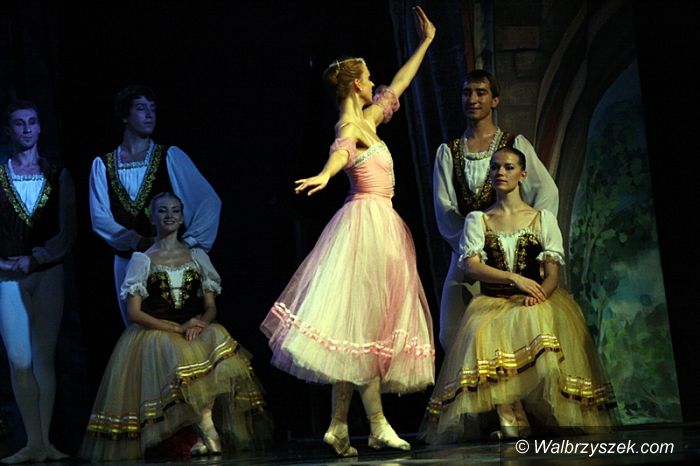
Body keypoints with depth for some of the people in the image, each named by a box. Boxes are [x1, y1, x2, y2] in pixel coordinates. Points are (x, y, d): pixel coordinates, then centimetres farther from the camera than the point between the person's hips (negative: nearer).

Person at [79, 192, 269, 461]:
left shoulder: (197, 256, 17)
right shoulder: (143, 260, 8)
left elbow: (211, 307, 12)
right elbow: (134, 313, -1)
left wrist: (198, 324, -13)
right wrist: (177, 328, -14)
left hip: (196, 330, 3)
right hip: (154, 334, -3)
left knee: (218, 338, -34)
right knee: (180, 356, -38)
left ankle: (207, 434, -34)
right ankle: (208, 433, -36)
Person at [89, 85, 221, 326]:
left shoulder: (170, 157, 0)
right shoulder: (102, 165, 5)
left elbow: (210, 201, -4)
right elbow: (100, 219, -3)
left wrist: (188, 242, -14)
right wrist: (137, 242, -16)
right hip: (127, 261, 2)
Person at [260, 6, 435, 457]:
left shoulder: (367, 120, 16)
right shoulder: (351, 125, -10)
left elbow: (397, 87, 30)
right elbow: (342, 150, -33)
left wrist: (426, 41, 36)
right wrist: (325, 175, -55)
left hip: (379, 225, 10)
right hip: (367, 221, -10)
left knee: (354, 328, 6)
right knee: (362, 323, -10)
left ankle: (339, 425, 5)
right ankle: (378, 425, -11)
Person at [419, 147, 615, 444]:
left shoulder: (543, 219, 13)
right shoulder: (477, 220, 15)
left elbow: (553, 273, 4)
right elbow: (471, 265, -2)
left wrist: (537, 296, -20)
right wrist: (515, 278, -18)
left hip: (537, 302, -1)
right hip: (493, 302, 1)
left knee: (536, 321, -37)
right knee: (485, 333, -35)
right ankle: (510, 418, -39)